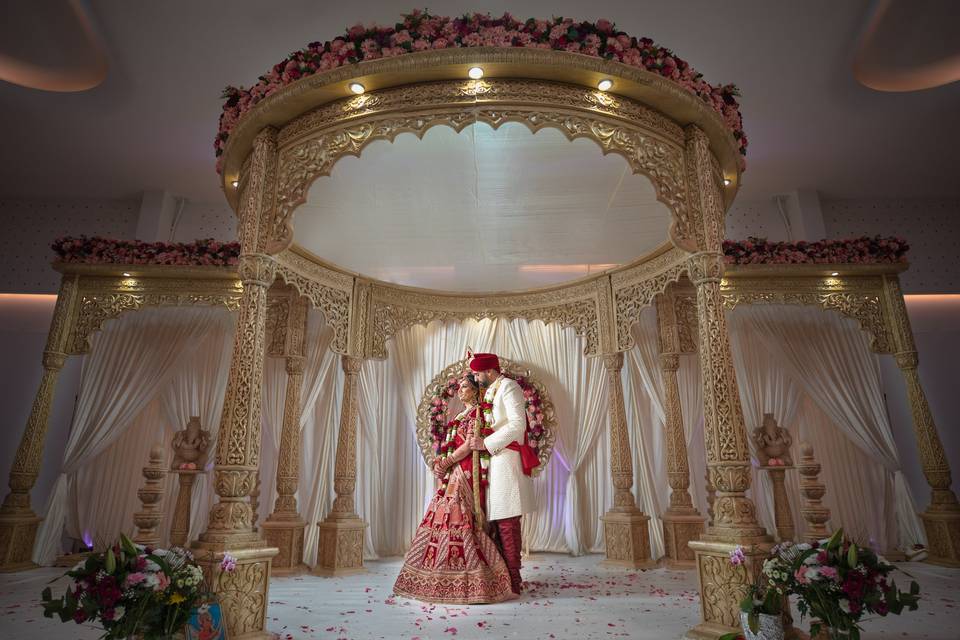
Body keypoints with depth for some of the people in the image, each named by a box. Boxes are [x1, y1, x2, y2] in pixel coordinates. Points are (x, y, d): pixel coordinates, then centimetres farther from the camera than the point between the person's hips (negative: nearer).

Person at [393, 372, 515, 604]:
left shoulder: (475, 412, -5)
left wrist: (446, 462, -12)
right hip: (453, 474, 9)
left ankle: (468, 581, -5)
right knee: (445, 518, 6)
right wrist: (443, 461, 5)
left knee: (458, 518, -11)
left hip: (464, 472, -9)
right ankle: (448, 578, 12)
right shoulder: (463, 414, 22)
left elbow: (468, 446, -14)